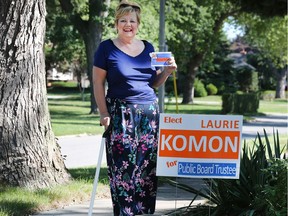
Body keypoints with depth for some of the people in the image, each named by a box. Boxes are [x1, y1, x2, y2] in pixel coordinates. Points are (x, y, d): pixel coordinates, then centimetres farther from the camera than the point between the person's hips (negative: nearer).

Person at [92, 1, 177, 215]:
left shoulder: (148, 48, 13)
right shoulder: (107, 48, 0)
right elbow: (98, 83, 0)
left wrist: (167, 71, 0)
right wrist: (104, 113, -8)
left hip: (149, 112, 4)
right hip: (120, 114, -4)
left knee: (148, 165, 0)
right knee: (123, 166, -9)